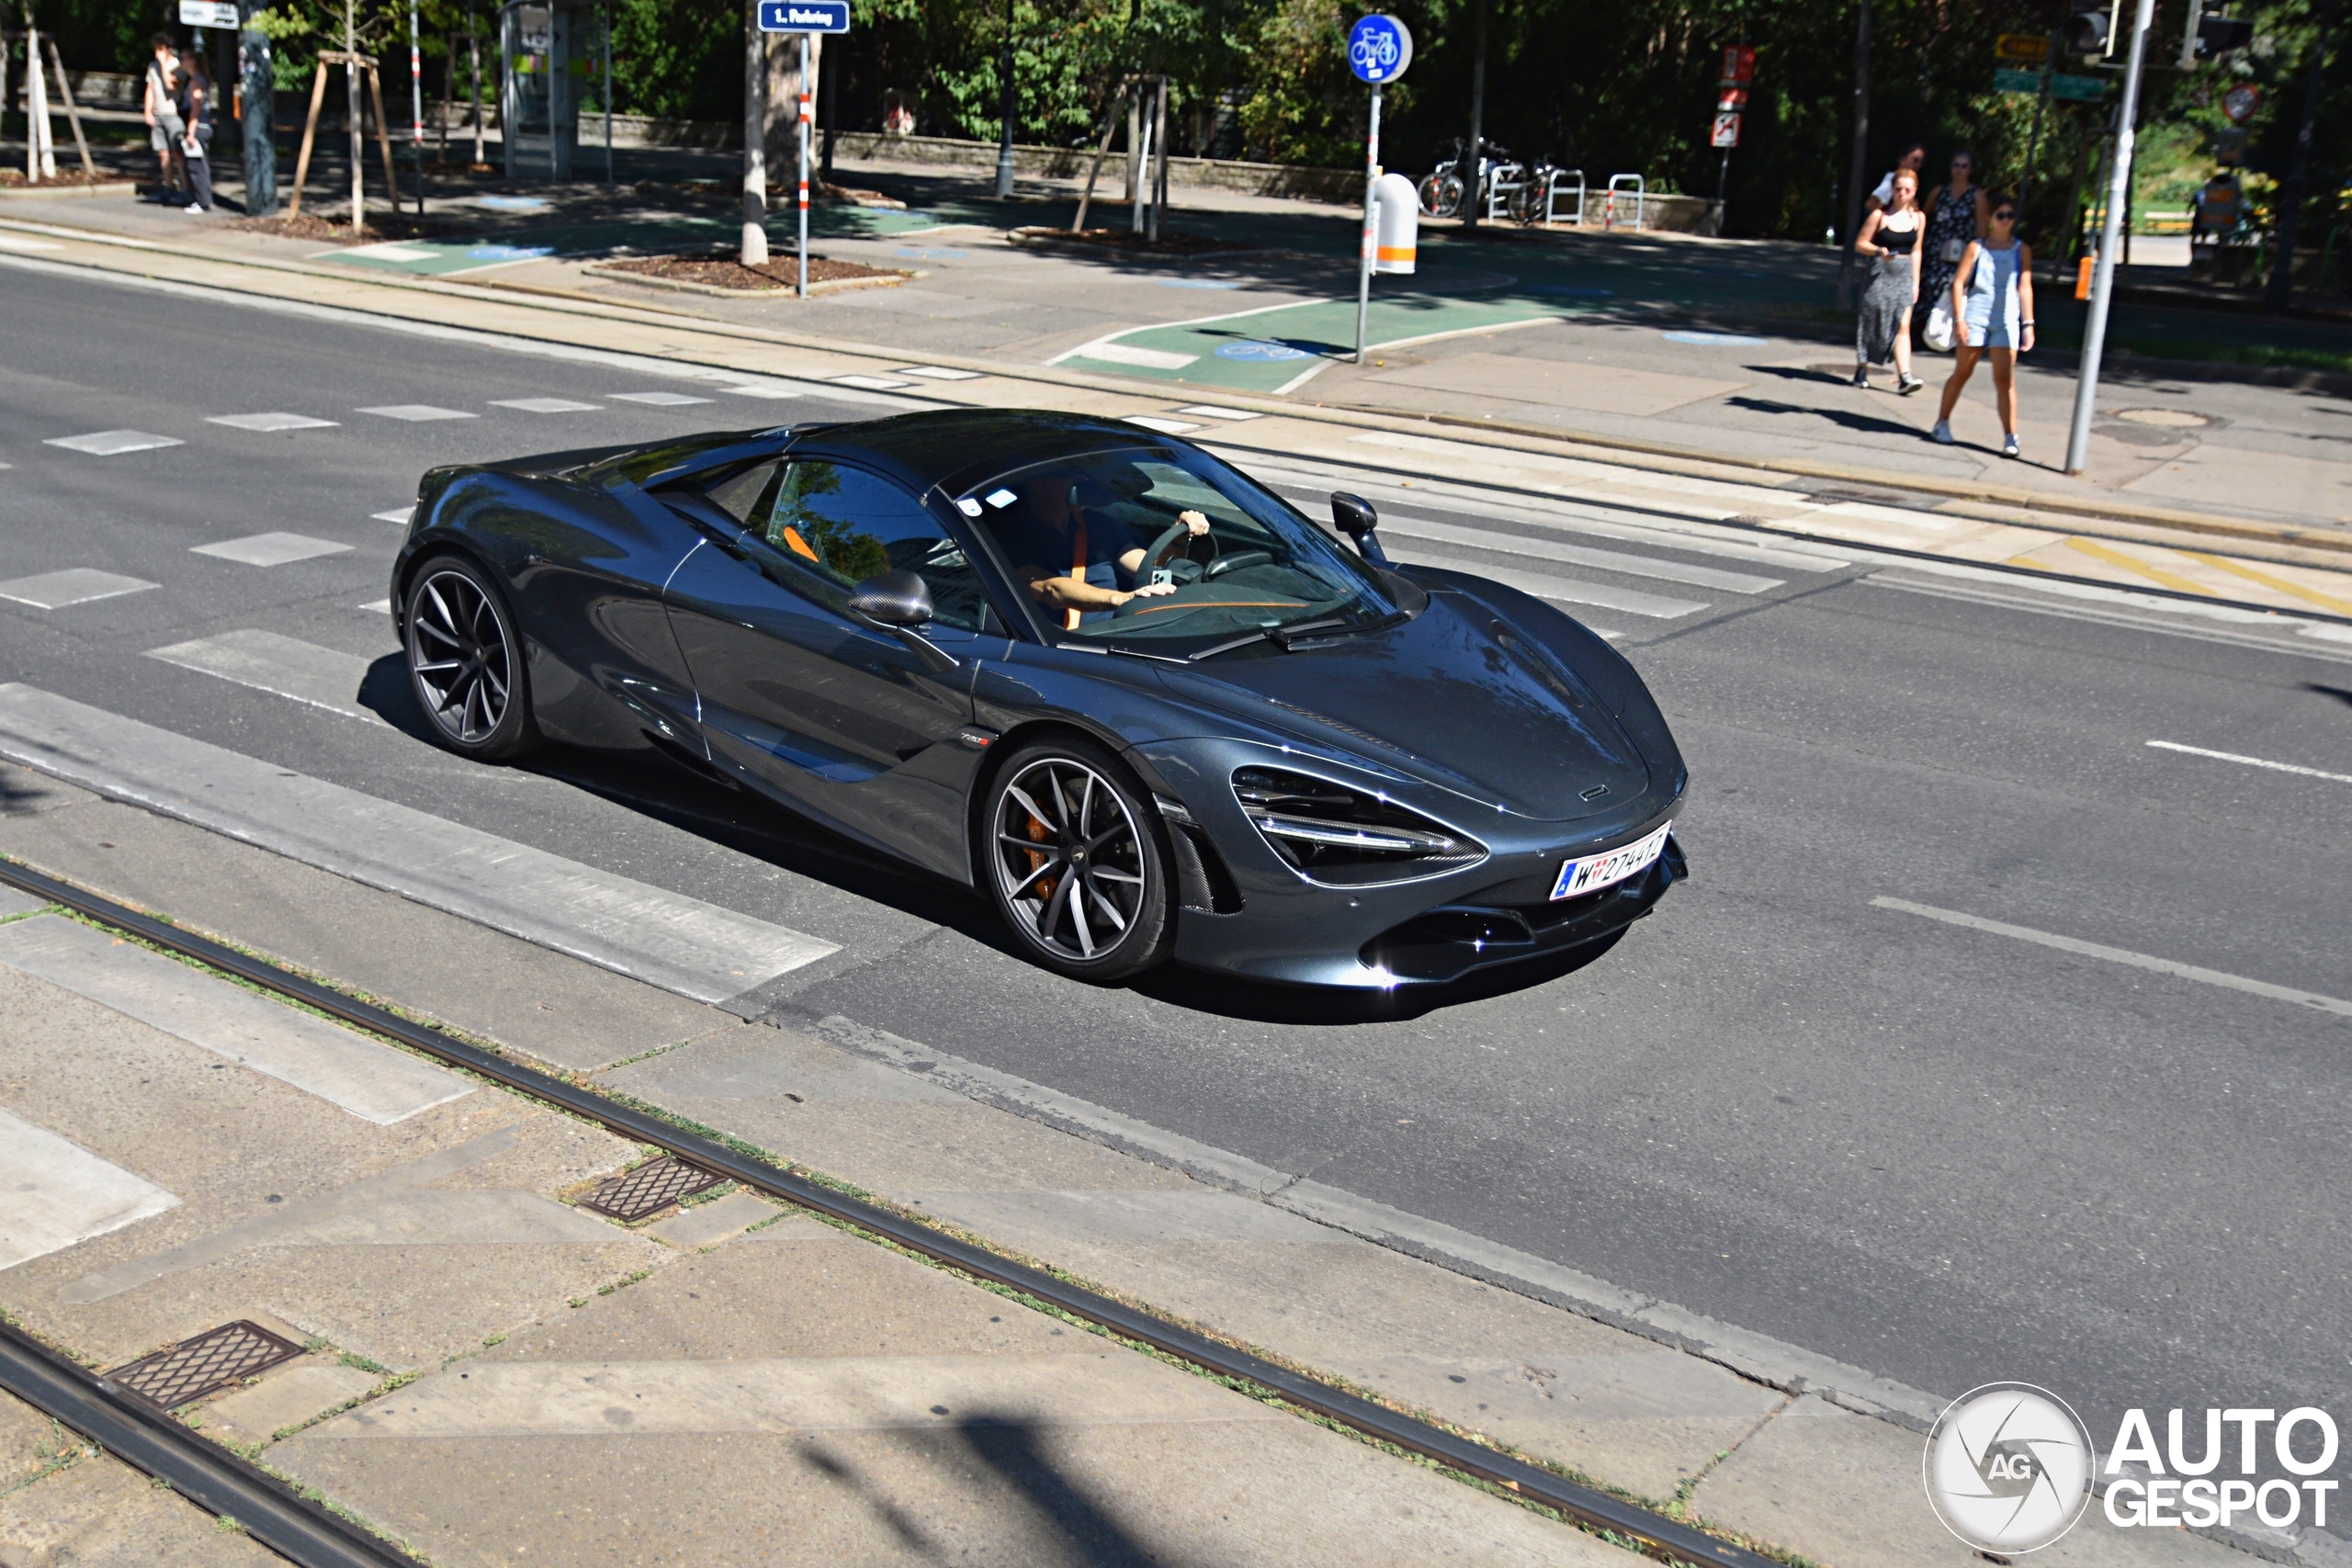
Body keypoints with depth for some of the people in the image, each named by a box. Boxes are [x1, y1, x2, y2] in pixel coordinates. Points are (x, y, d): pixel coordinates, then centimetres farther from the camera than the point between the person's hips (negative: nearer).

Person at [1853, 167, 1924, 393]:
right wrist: (1879, 251, -22)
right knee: (1872, 323, 7)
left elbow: (1916, 251, 13)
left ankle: (1904, 377, -13)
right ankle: (1861, 370, 21)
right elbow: (1860, 244, -3)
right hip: (1881, 274, -3)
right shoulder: (1880, 215, -6)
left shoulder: (1917, 218, 6)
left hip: (1904, 276, 3)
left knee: (1902, 326, -6)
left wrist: (1915, 281, 12)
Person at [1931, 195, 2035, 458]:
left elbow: (2025, 287, 6)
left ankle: (2010, 437, -9)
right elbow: (1959, 282, 0)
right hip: (1975, 317, -1)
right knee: (1962, 372, 8)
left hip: (2006, 321, 1)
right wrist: (1959, 318, -8)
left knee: (2005, 378, -6)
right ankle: (1942, 422, 24)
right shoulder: (1976, 247, 4)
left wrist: (2028, 323, 0)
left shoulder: (2021, 251, 8)